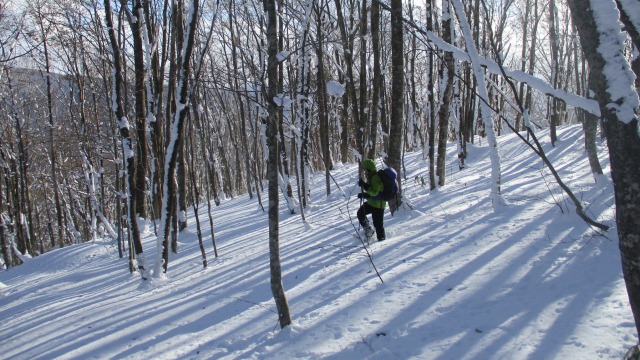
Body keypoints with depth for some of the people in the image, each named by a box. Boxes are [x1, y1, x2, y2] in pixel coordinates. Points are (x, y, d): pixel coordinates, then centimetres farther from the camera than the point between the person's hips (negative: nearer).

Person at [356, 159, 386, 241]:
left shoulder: (376, 178, -22)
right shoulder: (371, 177, 10)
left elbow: (374, 192, -31)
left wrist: (364, 185, -33)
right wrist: (364, 195, 6)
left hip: (378, 204, -10)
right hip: (371, 202, 10)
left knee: (378, 223, -3)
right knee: (360, 213, 16)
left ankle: (381, 238, 11)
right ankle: (368, 230, 26)